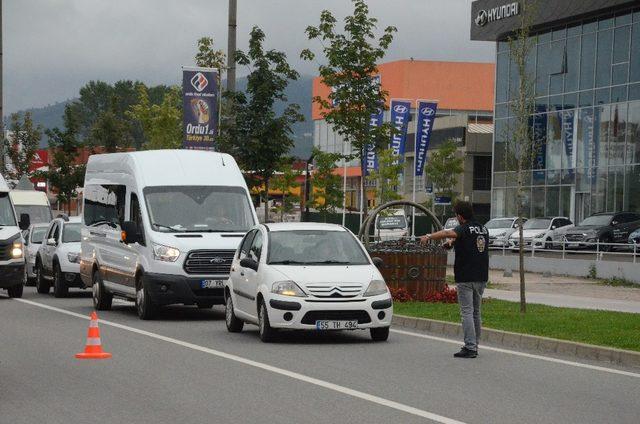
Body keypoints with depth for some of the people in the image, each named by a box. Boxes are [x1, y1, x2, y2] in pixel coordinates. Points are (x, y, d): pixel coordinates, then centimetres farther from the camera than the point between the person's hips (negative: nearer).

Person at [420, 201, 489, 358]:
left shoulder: (464, 229, -11)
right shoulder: (483, 229, 12)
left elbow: (447, 233, -32)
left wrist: (428, 237, -37)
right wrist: (456, 241, 44)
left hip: (465, 278, -7)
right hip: (481, 278, 7)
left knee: (467, 312, -7)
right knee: (476, 312, 14)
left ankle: (470, 347, -11)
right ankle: (474, 346, 19)